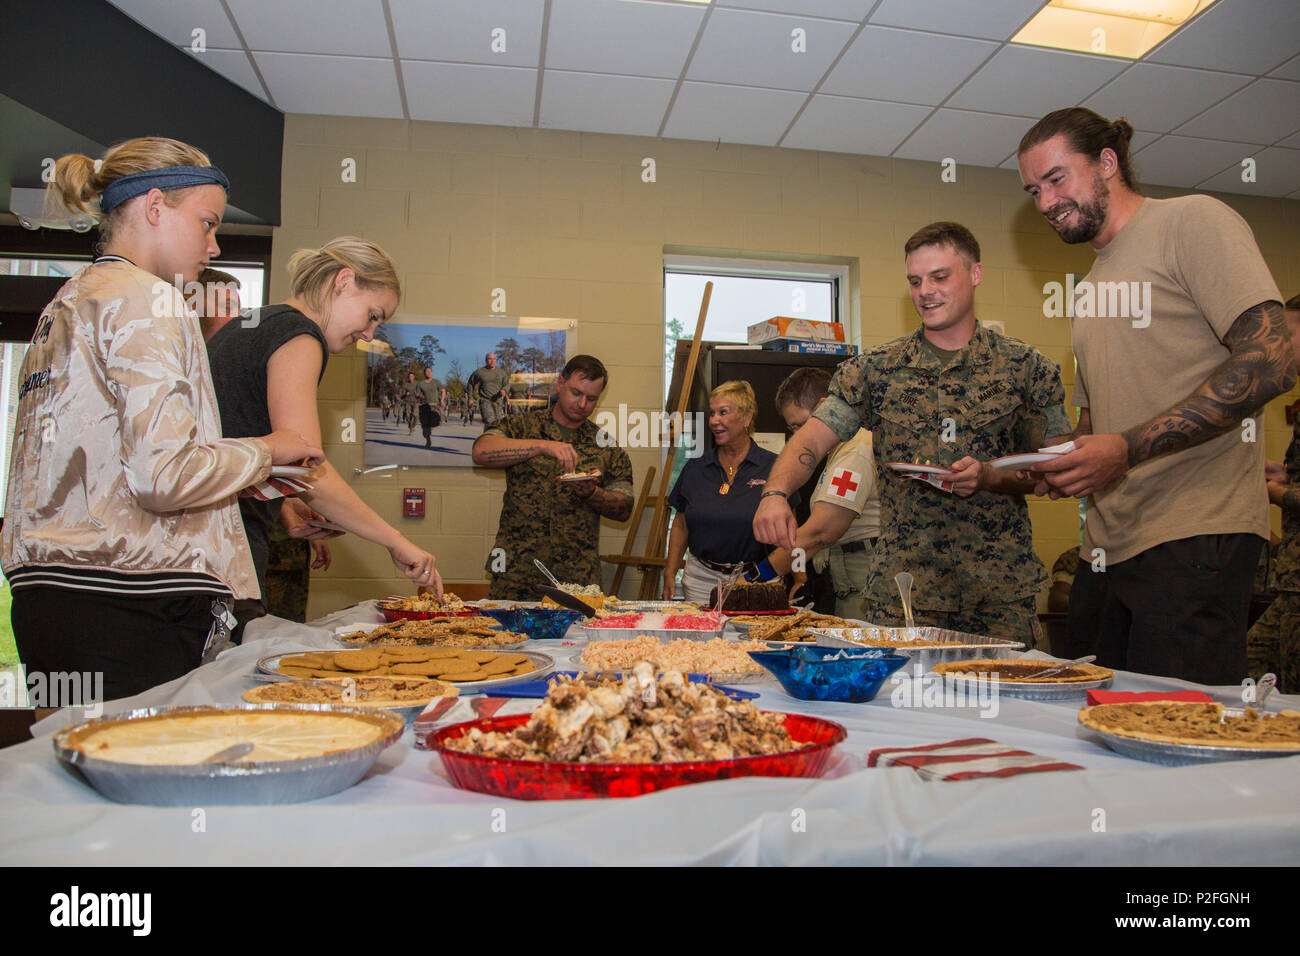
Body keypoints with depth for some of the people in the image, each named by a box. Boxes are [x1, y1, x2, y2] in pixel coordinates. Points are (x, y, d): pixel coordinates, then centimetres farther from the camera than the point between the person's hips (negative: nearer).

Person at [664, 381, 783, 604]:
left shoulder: (772, 467, -4)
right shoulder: (695, 469, 7)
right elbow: (680, 527, 13)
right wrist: (670, 573, 6)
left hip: (753, 580, -3)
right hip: (701, 581, 3)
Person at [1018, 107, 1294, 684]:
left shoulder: (1192, 221, -1)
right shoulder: (1092, 285, 23)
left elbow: (1271, 361, -14)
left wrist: (1128, 449, -19)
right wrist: (1063, 461, 5)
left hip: (1193, 535, -7)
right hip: (1108, 544, 8)